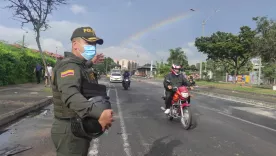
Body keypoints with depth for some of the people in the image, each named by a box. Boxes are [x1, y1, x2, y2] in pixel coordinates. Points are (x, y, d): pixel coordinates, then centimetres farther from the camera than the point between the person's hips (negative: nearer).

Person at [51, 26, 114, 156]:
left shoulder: (77, 65, 11)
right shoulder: (69, 65, -21)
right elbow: (70, 94, -41)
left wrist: (90, 62, 41)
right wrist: (98, 113, -55)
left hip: (77, 129, 10)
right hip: (70, 131, -10)